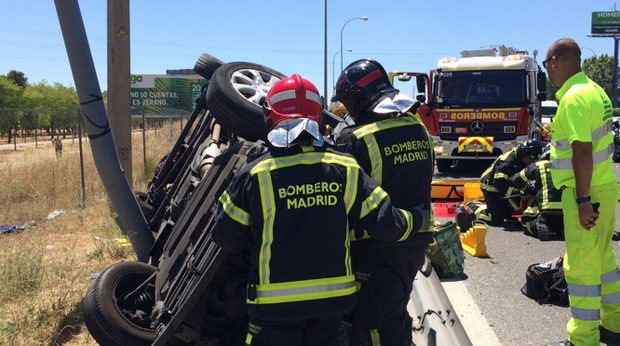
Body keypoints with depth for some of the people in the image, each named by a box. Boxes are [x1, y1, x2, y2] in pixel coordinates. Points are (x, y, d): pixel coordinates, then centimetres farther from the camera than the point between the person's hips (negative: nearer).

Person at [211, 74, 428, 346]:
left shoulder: (255, 175, -13)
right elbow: (387, 224, -5)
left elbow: (225, 235, -4)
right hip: (334, 299, 3)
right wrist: (416, 220, 17)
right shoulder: (346, 170, -6)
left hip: (276, 303, -3)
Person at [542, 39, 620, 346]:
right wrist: (559, 133, 29)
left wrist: (583, 200, -24)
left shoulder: (573, 98, -19)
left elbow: (582, 151, -24)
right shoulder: (594, 89, 12)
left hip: (586, 193, -10)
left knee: (580, 266, -3)